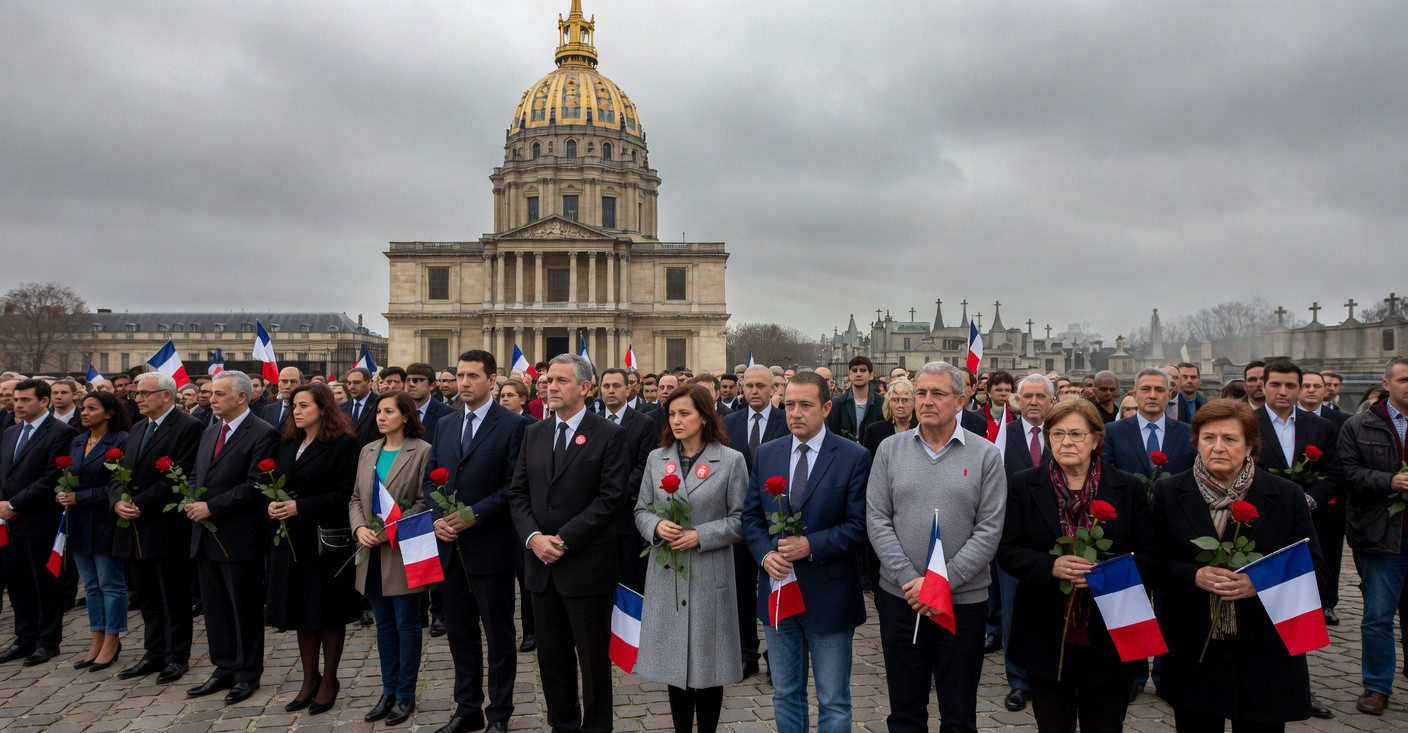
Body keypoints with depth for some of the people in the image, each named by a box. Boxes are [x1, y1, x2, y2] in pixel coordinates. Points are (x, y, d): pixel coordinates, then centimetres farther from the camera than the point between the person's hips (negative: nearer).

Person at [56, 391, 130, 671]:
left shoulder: (121, 441, -11)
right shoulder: (76, 442, 12)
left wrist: (79, 497, -16)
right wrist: (61, 494, -5)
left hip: (104, 522, -7)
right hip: (79, 523, 7)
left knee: (110, 583, 2)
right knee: (91, 585, 13)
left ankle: (111, 642, 11)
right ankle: (97, 641, 22)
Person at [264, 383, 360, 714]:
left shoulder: (343, 444, -9)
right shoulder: (287, 444, 12)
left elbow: (345, 493, -16)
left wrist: (299, 507, -22)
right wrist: (272, 504, -8)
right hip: (291, 539, 6)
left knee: (328, 612, 5)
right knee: (302, 612, 12)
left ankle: (329, 680, 18)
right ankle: (310, 679, 25)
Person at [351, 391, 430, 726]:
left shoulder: (422, 451, -8)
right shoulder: (367, 451, 11)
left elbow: (424, 503, -12)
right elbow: (356, 498, 11)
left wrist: (390, 531, -19)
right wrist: (359, 528, -7)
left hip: (403, 551, -6)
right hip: (372, 553, 6)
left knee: (407, 624, 4)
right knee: (384, 624, 14)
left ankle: (405, 695, 16)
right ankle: (388, 691, 24)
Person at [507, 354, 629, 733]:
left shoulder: (610, 435, -6)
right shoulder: (534, 433, 10)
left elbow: (610, 499, -13)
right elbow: (518, 493, 8)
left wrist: (564, 540, -17)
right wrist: (533, 538, -9)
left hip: (586, 566, -5)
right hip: (541, 565, 5)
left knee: (593, 659, 6)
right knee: (552, 657, 14)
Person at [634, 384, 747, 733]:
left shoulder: (731, 460, -4)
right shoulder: (656, 458, 7)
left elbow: (741, 519, -5)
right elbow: (641, 510, 9)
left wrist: (700, 536, -17)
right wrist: (656, 526, -13)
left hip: (709, 576, -3)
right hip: (666, 574, 3)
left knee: (707, 662, 6)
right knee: (674, 660, 11)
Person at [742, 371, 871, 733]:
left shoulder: (854, 457, -9)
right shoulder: (766, 454, 5)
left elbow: (859, 525, -11)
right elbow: (752, 516, 7)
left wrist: (810, 546, -22)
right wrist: (765, 554, -11)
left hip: (829, 594, -4)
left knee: (833, 700, 9)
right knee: (785, 694, 17)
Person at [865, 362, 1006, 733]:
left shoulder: (985, 454, -2)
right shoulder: (890, 449, 2)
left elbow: (989, 530, -8)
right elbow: (877, 520, -2)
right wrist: (908, 579, -12)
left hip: (963, 601, -1)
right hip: (899, 597, 2)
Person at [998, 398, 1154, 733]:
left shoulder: (1129, 489, 2)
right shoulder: (1023, 486, 1)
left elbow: (1150, 556, -1)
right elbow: (1007, 551, -2)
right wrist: (1051, 566, -21)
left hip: (1110, 639, 0)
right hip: (1047, 639, 0)